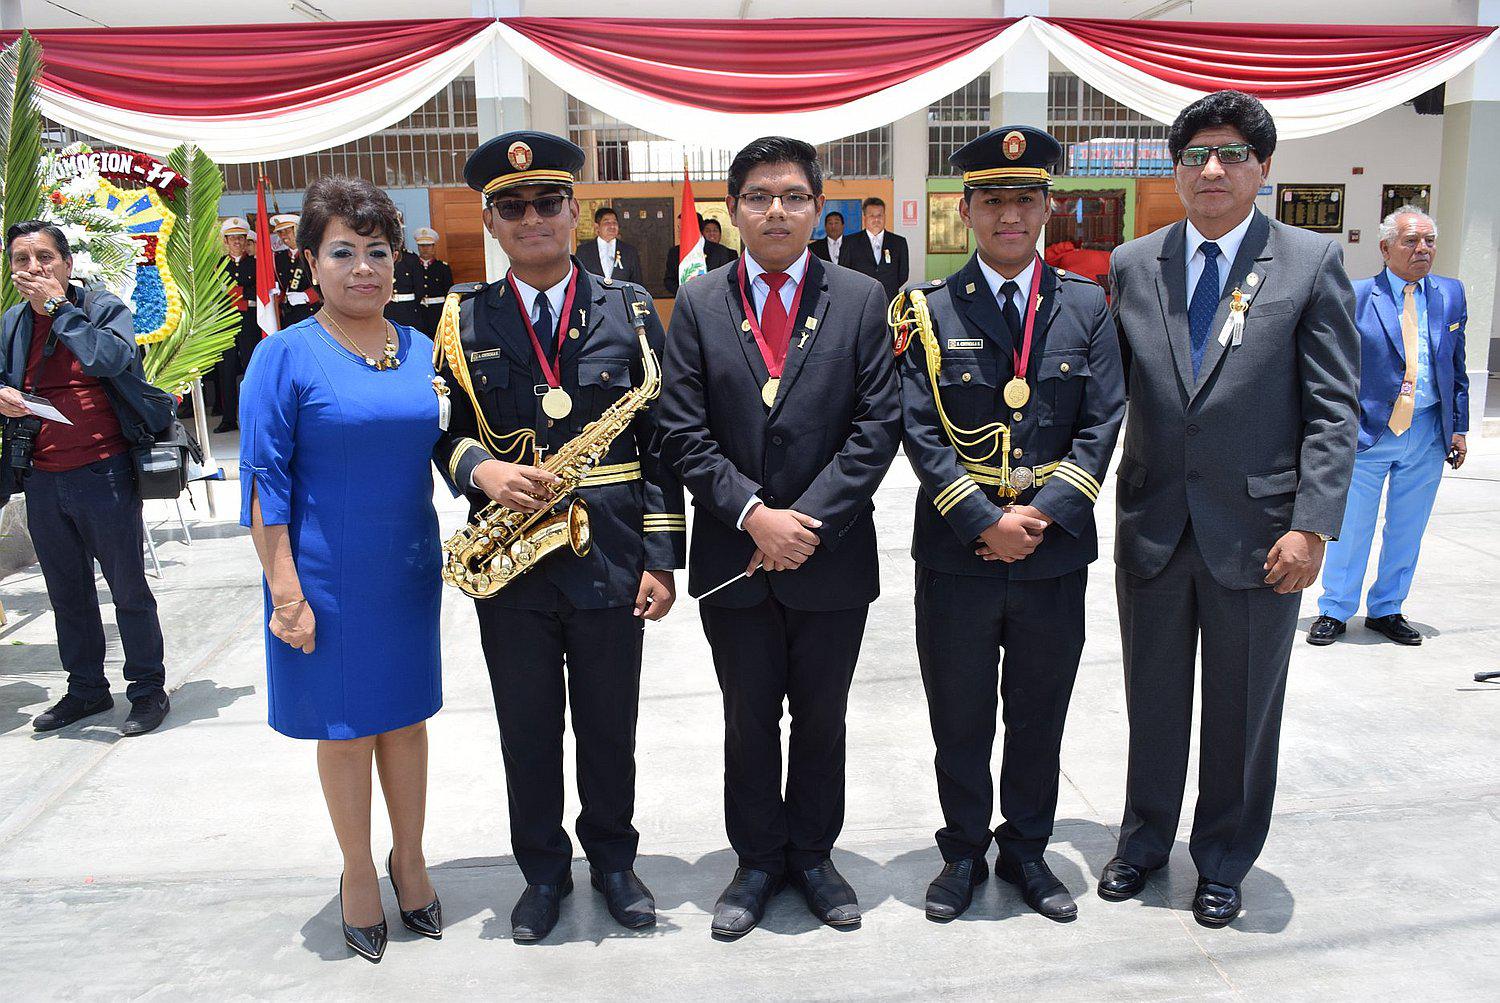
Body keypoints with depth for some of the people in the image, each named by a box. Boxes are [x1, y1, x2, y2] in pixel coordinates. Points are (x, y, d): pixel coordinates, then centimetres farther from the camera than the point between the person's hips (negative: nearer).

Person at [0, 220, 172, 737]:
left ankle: (149, 689, 17)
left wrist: (58, 305, -18)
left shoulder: (103, 307, -6)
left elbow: (109, 359, -25)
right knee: (67, 593, 17)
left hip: (103, 475, -6)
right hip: (42, 481, 6)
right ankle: (86, 688, 32)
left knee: (128, 589, 4)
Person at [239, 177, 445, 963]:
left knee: (406, 717, 15)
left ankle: (409, 860, 35)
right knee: (344, 729, 11)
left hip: (408, 573, 4)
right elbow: (264, 482, -10)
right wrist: (286, 593, -14)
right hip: (326, 578, -3)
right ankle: (358, 874, 32)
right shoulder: (286, 355, -9)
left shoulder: (422, 350, 4)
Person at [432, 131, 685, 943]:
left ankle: (613, 859, 36)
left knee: (609, 728, 14)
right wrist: (480, 469, -17)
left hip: (609, 557, -1)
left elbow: (660, 440, -1)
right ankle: (543, 870, 35)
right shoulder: (463, 321, 4)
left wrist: (663, 559, -6)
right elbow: (444, 434, 7)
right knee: (527, 731, 14)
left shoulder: (629, 309, 1)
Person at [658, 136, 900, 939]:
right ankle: (758, 862, 33)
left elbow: (877, 427, -6)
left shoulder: (861, 301, 0)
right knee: (748, 722, 14)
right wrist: (753, 513, -16)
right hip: (732, 559, 0)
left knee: (821, 719, 15)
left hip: (832, 555, 0)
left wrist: (807, 521, -14)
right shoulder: (697, 306, 1)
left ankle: (812, 856, 35)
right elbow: (683, 433, -5)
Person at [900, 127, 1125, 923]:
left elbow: (1101, 425, -2)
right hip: (956, 556, -1)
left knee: (1039, 717, 16)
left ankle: (1026, 849, 35)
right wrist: (985, 521, -16)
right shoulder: (930, 311, -2)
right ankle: (963, 851, 32)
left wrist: (1040, 514, -14)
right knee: (959, 722, 12)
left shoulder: (1087, 306, 4)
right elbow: (922, 434, -8)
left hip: (1054, 554, 2)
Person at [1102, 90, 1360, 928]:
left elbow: (1334, 410, -5)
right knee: (1153, 701, 16)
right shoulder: (1132, 264, 5)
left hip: (1257, 531, -2)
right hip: (1153, 527, 2)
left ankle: (1225, 861, 33)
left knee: (1243, 709, 12)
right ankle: (1145, 840, 36)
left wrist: (1312, 525, -12)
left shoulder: (1313, 263, -2)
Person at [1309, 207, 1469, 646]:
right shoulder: (1357, 296, -5)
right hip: (1368, 430, -4)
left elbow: (1457, 367, 13)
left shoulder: (1451, 294, 7)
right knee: (1351, 527, 4)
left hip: (1428, 434, 4)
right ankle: (1334, 611, 18)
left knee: (1406, 531, 12)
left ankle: (1386, 610, 27)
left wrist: (1458, 427, 9)